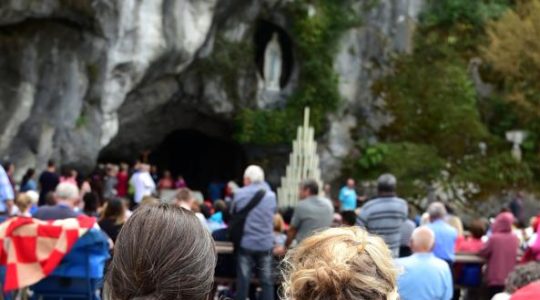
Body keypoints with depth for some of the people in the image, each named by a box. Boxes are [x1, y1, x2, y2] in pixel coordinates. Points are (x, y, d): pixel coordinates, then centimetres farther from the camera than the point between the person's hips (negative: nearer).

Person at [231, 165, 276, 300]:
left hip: (245, 242, -1)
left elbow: (232, 215, 10)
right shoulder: (271, 195, 1)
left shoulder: (239, 194, -4)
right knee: (267, 281, 6)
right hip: (265, 243, 1)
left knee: (243, 280, 4)